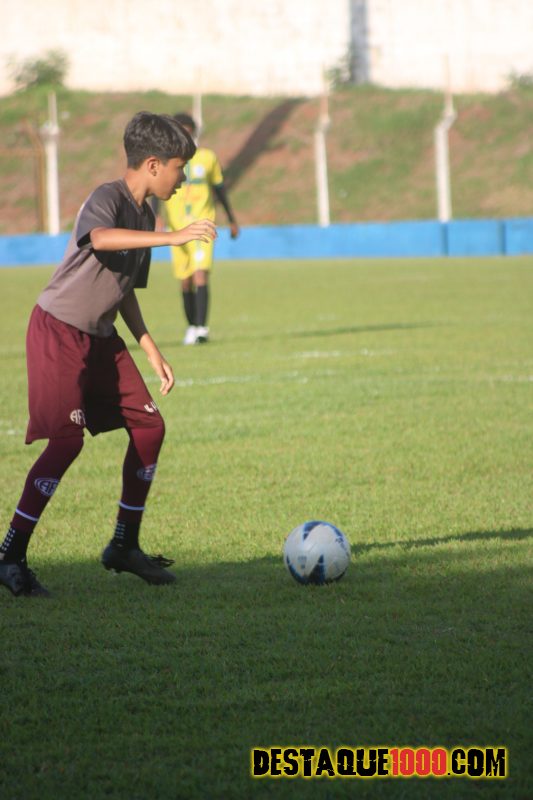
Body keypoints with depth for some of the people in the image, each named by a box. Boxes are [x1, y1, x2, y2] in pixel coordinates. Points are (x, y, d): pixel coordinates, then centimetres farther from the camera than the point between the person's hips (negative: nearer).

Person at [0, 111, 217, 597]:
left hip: (100, 337, 9)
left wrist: (152, 352, 19)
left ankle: (125, 546, 16)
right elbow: (101, 239, -41)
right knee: (68, 439, -17)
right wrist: (172, 237, -46)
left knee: (148, 425, 4)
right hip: (59, 332, -9)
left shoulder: (145, 217, 13)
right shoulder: (108, 198, -16)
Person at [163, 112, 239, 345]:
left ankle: (201, 329, -21)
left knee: (200, 275, -17)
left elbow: (219, 189, 15)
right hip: (177, 227, 1)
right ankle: (191, 328, 23)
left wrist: (232, 220, 22)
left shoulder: (207, 157, 5)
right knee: (185, 282, 7)